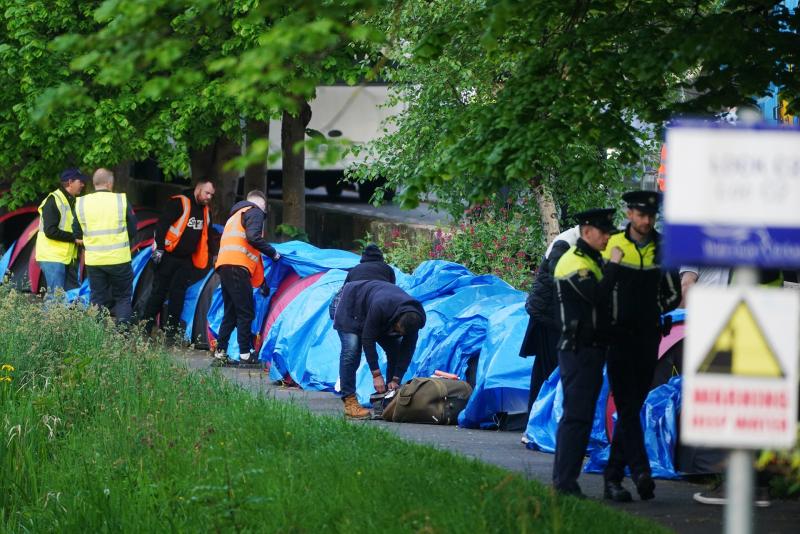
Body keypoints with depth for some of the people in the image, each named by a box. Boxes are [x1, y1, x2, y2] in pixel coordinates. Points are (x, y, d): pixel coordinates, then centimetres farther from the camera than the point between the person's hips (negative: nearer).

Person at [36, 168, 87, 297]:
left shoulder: (73, 201, 16)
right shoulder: (53, 201, -12)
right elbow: (50, 231, -20)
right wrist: (74, 238, -17)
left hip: (69, 257, 9)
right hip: (53, 257, -9)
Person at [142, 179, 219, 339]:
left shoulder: (205, 211, 12)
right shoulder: (179, 203, -11)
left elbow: (209, 235, 23)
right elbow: (162, 225, -16)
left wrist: (212, 254, 16)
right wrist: (159, 247, -21)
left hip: (186, 260, 6)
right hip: (168, 257, -6)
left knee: (178, 295, 2)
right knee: (159, 293, -5)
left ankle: (171, 335, 3)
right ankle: (144, 330, -1)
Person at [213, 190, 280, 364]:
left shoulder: (236, 215, 32)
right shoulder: (255, 212, 3)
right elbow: (253, 237, -17)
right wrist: (272, 252, -4)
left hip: (223, 265, 9)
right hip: (238, 266, -9)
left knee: (230, 312, 13)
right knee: (246, 312, -6)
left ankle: (220, 351, 10)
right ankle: (245, 354, -9)